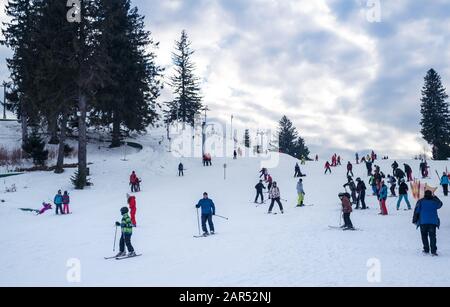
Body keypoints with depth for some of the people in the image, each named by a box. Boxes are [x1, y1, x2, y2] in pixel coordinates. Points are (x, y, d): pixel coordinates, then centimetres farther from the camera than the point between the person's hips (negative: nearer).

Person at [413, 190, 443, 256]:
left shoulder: (421, 201, 1)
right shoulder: (435, 201, 5)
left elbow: (416, 211, 0)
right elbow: (440, 204, 28)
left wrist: (415, 220, 6)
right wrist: (435, 197, 36)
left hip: (423, 222, -1)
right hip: (433, 221, 1)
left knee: (424, 236, 11)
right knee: (432, 236, 1)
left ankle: (426, 250, 10)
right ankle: (433, 251, -9)